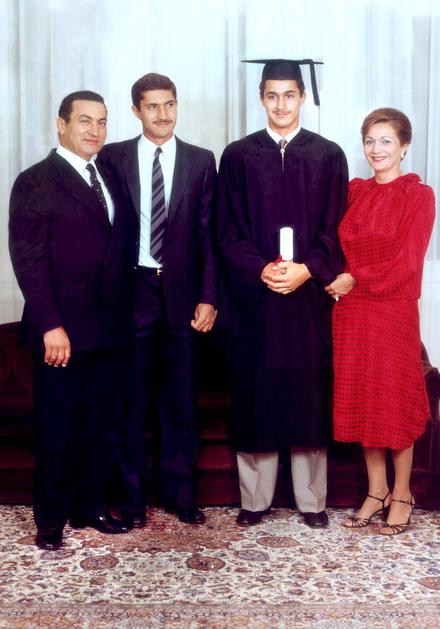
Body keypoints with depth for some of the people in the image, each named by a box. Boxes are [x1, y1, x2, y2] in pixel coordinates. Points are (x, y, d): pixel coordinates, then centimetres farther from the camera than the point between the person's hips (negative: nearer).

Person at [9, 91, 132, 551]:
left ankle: (90, 507, 27)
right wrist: (51, 326, -18)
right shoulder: (35, 182, -6)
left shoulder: (108, 178, 15)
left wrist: (123, 313, 4)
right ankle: (50, 519, 21)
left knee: (99, 424, 12)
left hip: (108, 329, 6)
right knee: (57, 428, 6)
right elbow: (28, 259, -12)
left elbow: (116, 250, 12)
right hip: (62, 332, -6)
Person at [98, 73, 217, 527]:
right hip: (131, 290, -1)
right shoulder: (113, 158, 3)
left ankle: (182, 495, 20)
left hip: (181, 291, 1)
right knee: (130, 399, 6)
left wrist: (208, 296, -3)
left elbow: (208, 233, 3)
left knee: (180, 399, 8)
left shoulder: (200, 161, 5)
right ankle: (132, 497, 18)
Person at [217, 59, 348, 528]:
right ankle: (254, 498, 15)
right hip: (254, 293, 0)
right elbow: (228, 232, 1)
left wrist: (305, 270, -13)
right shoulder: (238, 156, 5)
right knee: (256, 393, 3)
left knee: (309, 391, 5)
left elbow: (335, 229, 2)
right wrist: (261, 269, -14)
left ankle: (311, 499, 17)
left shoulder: (328, 156, 6)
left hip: (310, 293, 0)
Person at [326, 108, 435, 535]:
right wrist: (338, 281, -7)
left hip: (393, 310, -5)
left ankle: (402, 496, 19)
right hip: (351, 311, 5)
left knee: (395, 401, 4)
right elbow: (342, 247, 10)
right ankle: (376, 492, 22)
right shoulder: (355, 191, 10)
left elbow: (407, 261, -11)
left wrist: (356, 279, -10)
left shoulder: (418, 195, -6)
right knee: (361, 400, 9)